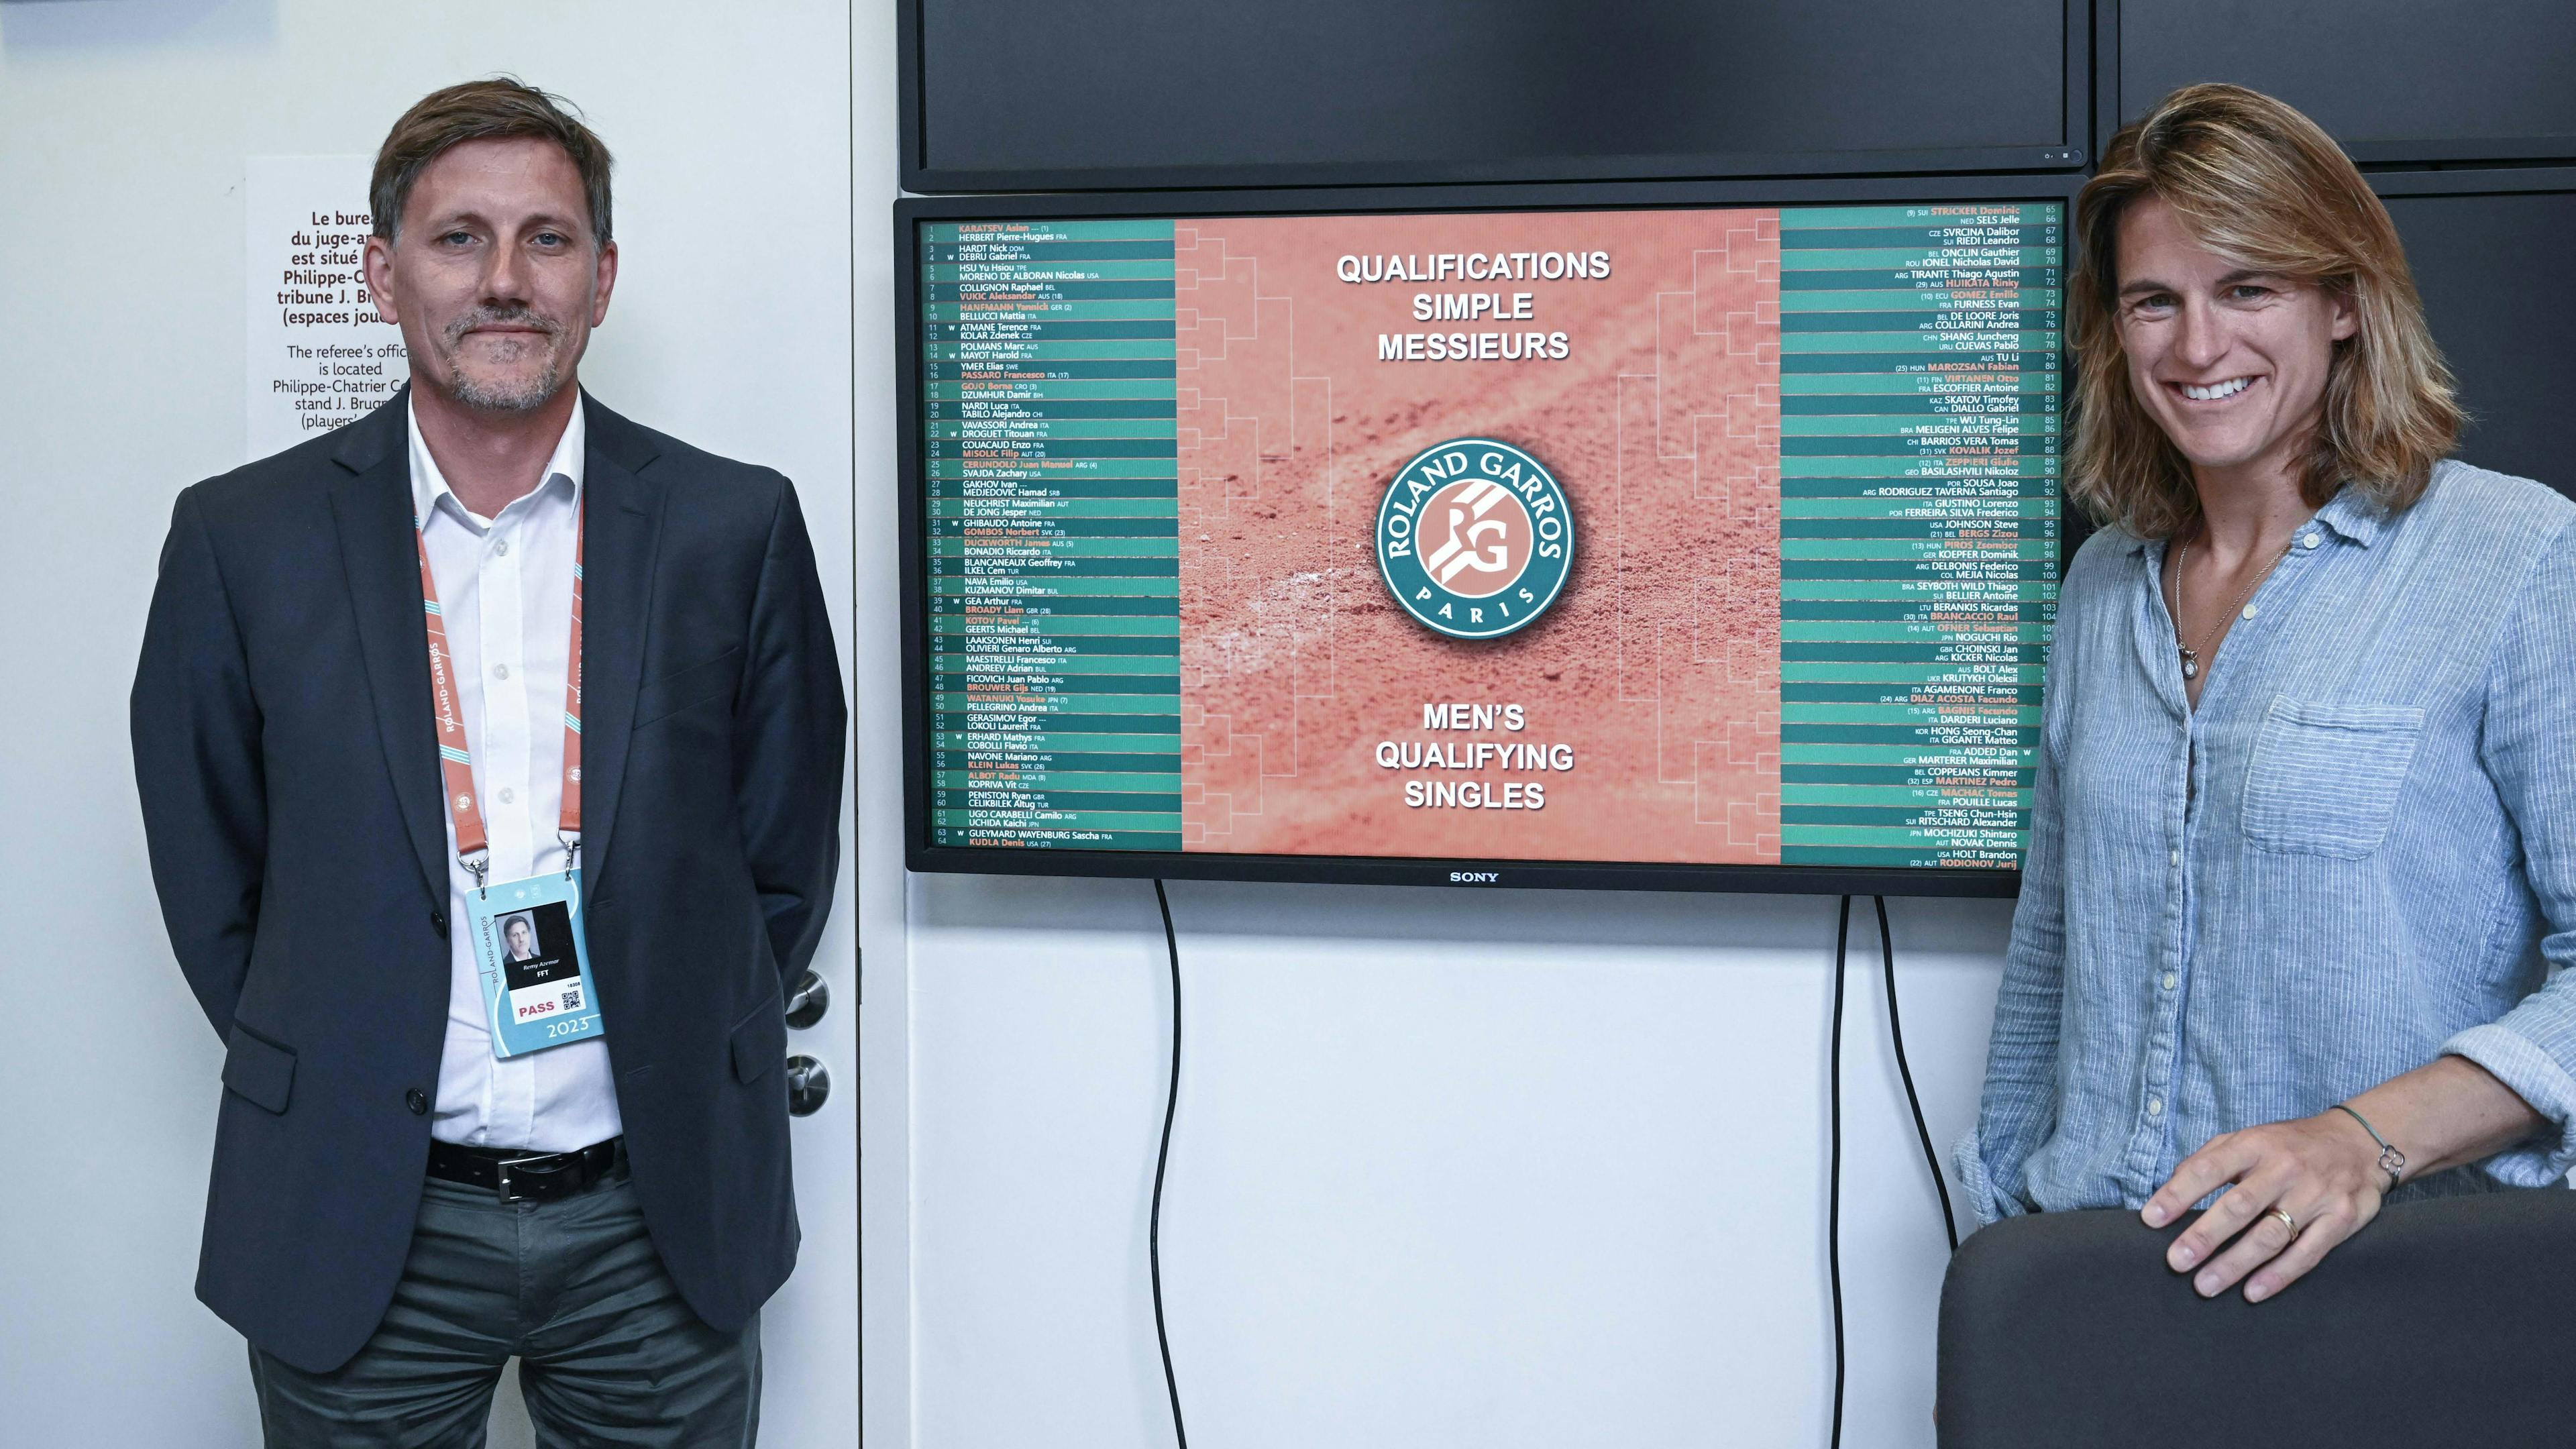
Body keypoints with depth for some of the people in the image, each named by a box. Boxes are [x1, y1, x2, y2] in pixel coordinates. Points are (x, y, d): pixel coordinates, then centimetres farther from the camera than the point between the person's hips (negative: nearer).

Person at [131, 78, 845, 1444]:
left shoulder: (734, 526, 0)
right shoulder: (242, 537, -1)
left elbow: (788, 853, 7)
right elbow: (206, 872, 6)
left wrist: (689, 1074, 3)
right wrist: (324, 1090, 3)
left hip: (662, 1225, 0)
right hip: (358, 1230, 0)